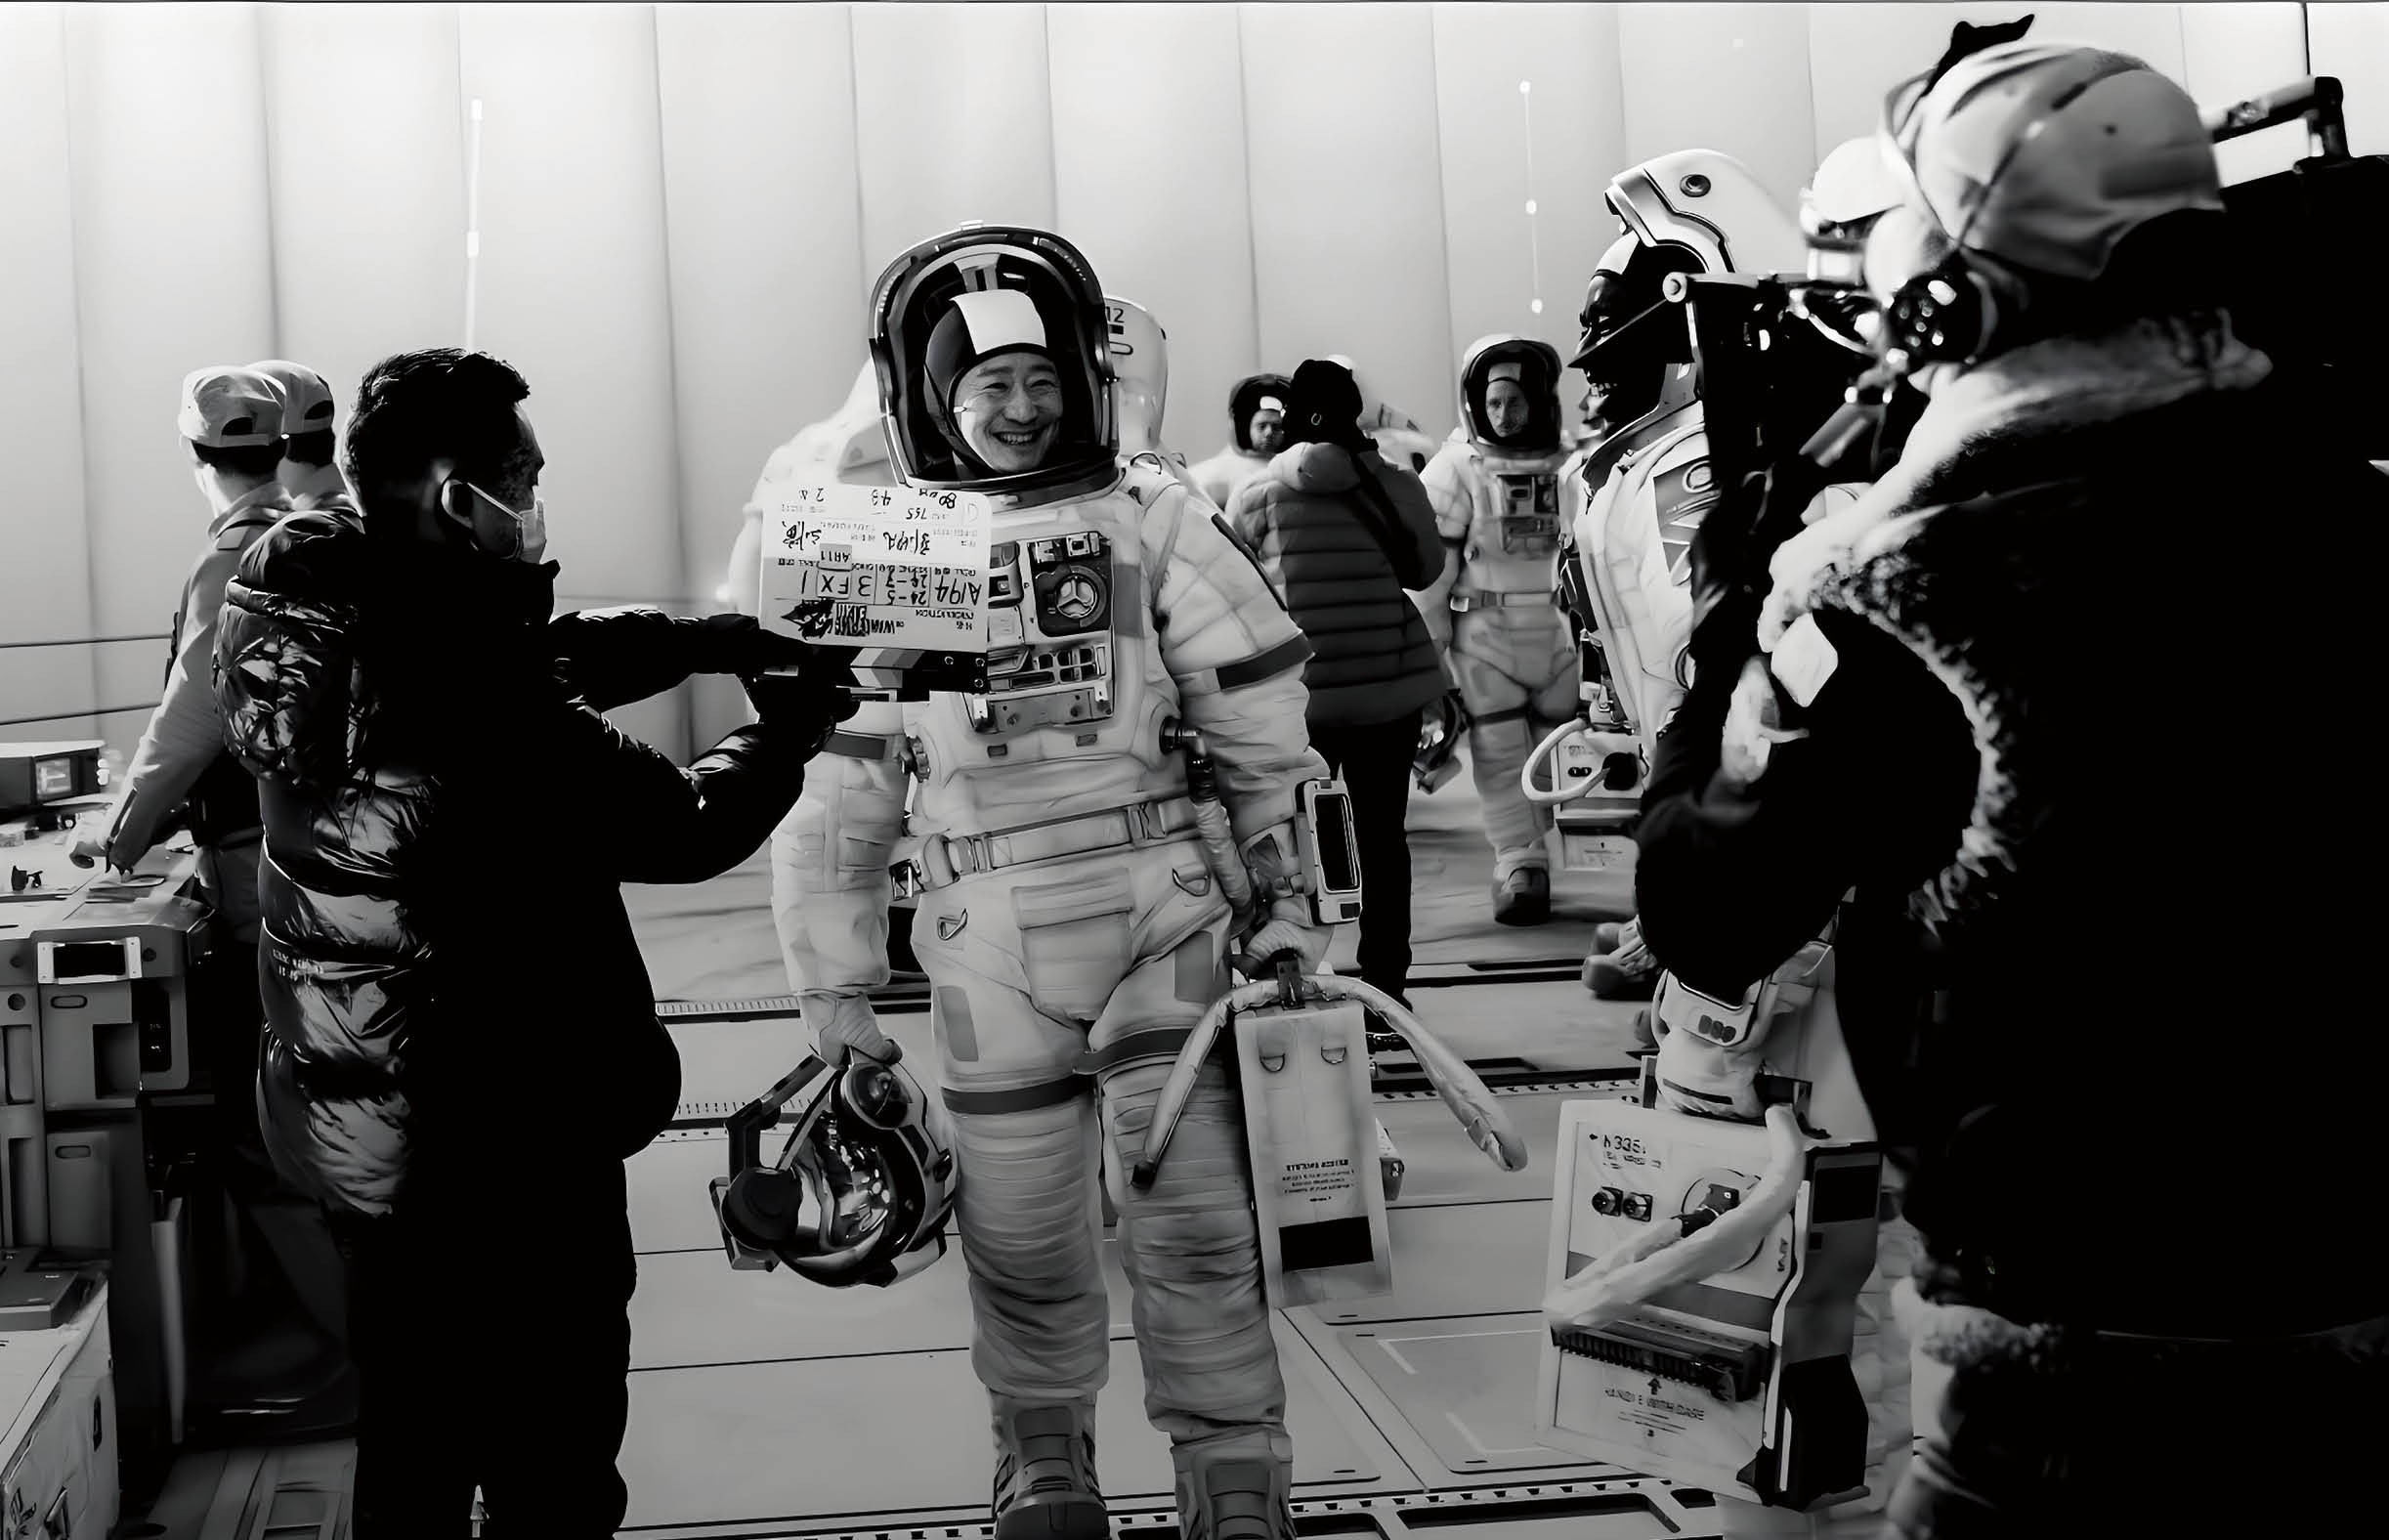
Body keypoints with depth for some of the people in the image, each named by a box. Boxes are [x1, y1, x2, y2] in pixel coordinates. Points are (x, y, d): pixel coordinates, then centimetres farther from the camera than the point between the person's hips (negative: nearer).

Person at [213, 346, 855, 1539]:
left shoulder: (315, 612, -3)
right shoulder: (470, 689, -28)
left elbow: (547, 655, 11)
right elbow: (683, 828, -18)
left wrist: (713, 640, 2)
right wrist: (788, 727, 0)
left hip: (359, 1117, 9)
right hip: (506, 1137, -9)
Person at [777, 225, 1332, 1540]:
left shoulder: (1152, 518, -1)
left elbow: (1263, 726, 4)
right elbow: (840, 789, 6)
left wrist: (1288, 891, 5)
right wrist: (835, 984, 6)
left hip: (1165, 922, -1)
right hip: (988, 951, 1)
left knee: (1193, 1218, -2)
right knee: (1022, 1234, 10)